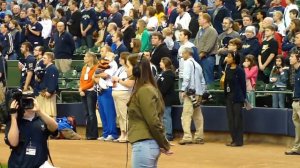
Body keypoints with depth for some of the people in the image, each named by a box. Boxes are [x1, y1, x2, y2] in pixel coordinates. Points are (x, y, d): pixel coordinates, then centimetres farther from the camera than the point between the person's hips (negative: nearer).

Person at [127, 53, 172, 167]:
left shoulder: (144, 91, -15)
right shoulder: (145, 89, 14)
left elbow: (154, 121, -17)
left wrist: (164, 145, -8)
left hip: (144, 145, -9)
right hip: (147, 144, 9)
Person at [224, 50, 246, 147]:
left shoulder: (239, 70, -10)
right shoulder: (228, 70, 9)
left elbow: (243, 84, -9)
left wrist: (243, 98, -9)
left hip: (237, 98, -7)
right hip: (229, 97, 7)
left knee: (237, 119, -3)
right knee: (230, 119, 9)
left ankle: (239, 141, 2)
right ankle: (234, 139, 16)